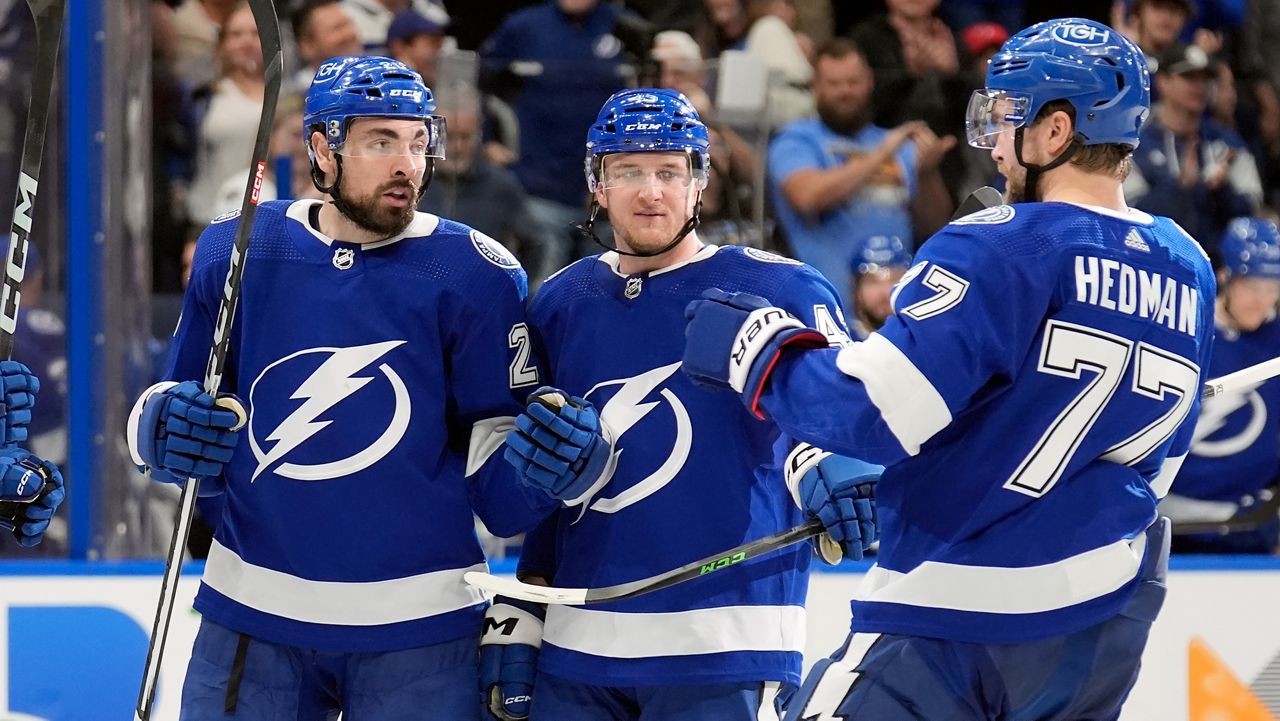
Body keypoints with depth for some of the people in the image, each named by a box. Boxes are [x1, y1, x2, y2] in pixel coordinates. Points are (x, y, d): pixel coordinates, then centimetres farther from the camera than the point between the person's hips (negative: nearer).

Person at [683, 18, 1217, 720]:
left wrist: (754, 348, -5)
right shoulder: (1188, 272, 8)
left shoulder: (1002, 250, -16)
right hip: (1105, 633, 8)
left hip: (953, 618, -8)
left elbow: (874, 412, -21)